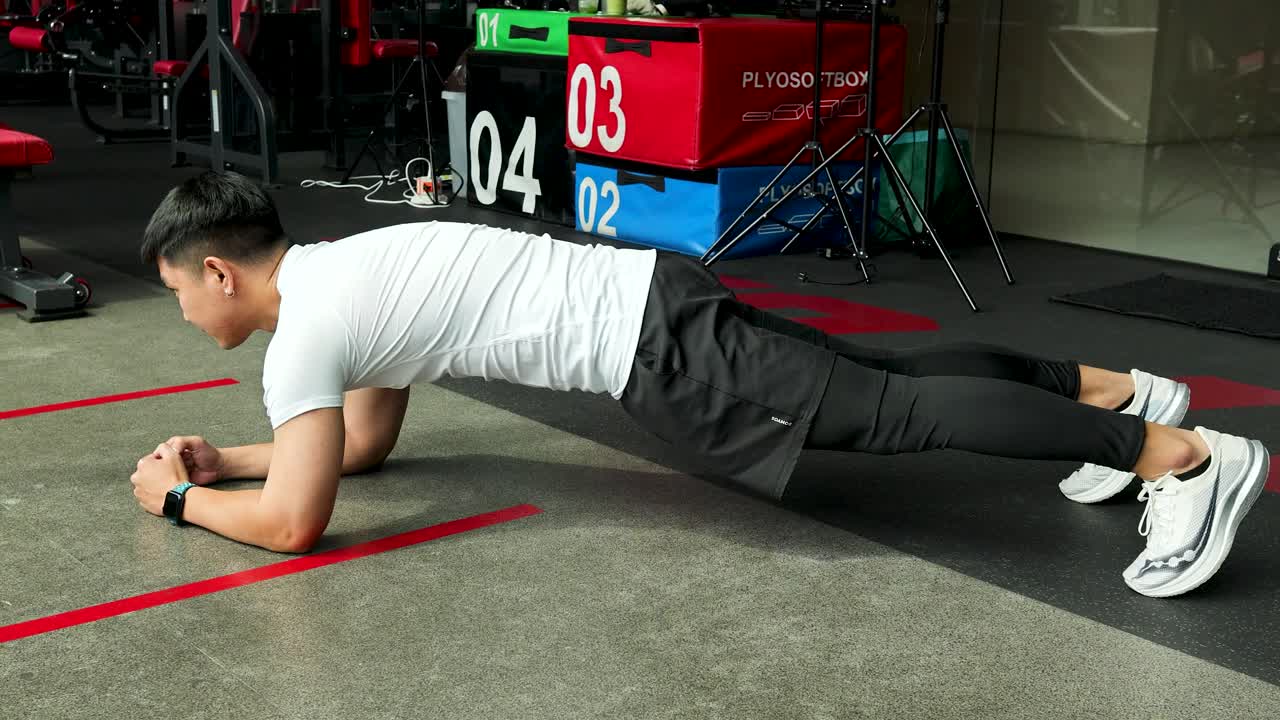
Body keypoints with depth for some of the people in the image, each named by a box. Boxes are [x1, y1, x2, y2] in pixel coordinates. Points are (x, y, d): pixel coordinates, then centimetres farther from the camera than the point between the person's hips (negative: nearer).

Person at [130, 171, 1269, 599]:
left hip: (644, 342, -9)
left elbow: (295, 522, -13)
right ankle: (1116, 389, 25)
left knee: (890, 414, -10)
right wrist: (225, 457, 28)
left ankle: (1181, 455, -8)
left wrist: (180, 497, 5)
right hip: (649, 299, 9)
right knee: (880, 376, 16)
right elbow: (367, 442, 31)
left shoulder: (304, 328, -9)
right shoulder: (340, 281, 20)